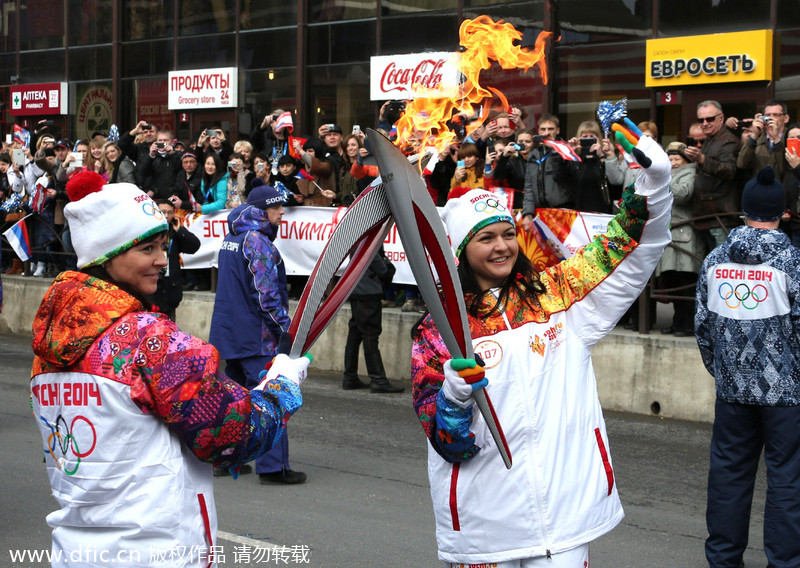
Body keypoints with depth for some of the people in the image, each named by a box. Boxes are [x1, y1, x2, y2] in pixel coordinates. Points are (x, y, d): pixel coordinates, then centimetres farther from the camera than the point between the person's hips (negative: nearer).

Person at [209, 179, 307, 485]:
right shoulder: (256, 240, -16)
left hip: (229, 331, 9)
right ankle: (272, 467, -6)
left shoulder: (231, 238, 14)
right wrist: (286, 325, -14)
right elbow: (266, 291, -20)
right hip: (255, 333, -9)